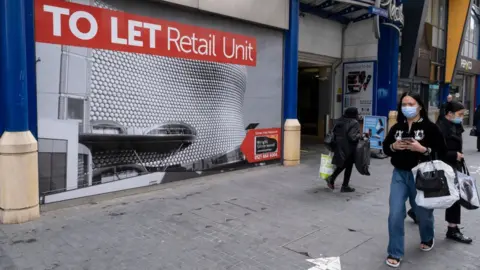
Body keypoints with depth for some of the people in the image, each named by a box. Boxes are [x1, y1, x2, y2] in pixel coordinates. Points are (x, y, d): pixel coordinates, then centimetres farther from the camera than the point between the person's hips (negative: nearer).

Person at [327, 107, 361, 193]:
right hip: (349, 148, -6)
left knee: (342, 164, 21)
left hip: (339, 147, 6)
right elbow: (352, 136, -22)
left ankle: (331, 178, 6)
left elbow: (334, 133, 8)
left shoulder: (339, 121, 7)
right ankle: (345, 187, 13)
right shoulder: (354, 123, -13)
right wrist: (360, 135, -4)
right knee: (348, 166, 7)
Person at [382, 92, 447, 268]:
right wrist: (393, 146, -10)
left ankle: (427, 239, 50)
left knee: (423, 211, 17)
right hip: (399, 174, 2)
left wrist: (423, 149, -23)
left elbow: (442, 151, -9)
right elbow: (385, 148, 10)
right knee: (395, 214, -5)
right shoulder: (396, 127, 3)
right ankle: (395, 253, 9)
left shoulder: (430, 128, -7)